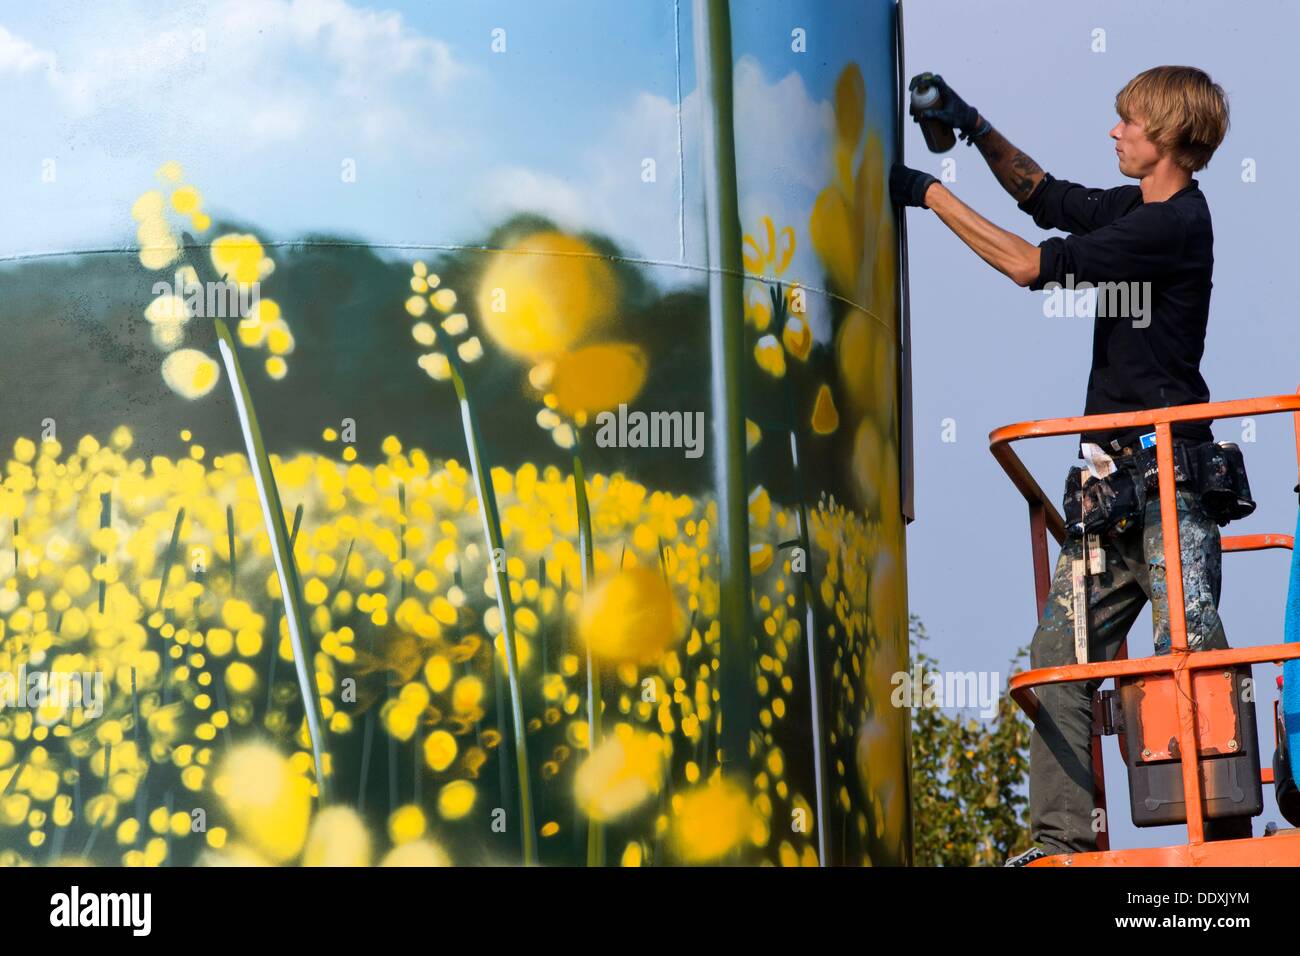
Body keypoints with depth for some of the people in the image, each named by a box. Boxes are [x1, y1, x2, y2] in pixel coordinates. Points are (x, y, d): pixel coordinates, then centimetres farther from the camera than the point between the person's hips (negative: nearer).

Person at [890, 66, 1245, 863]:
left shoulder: (1175, 225, -14)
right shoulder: (1135, 208, 13)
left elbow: (1029, 265, -15)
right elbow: (1047, 197, 31)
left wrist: (932, 195, -6)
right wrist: (977, 130, 20)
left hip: (1168, 475, -9)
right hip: (1116, 478, 9)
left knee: (1188, 649, -12)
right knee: (1061, 651, 5)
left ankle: (1228, 835, -9)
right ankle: (1065, 837, 7)